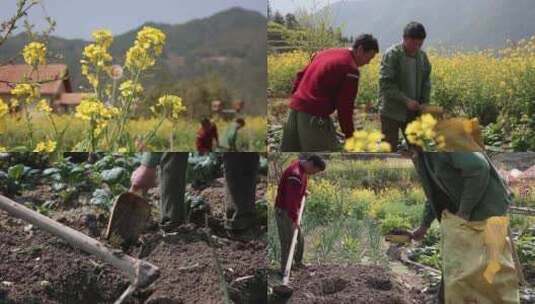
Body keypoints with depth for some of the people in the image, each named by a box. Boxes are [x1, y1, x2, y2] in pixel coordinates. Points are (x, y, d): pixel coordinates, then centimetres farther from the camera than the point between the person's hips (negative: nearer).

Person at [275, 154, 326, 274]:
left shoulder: (302, 168, 3)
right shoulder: (295, 174, -29)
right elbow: (291, 199, -32)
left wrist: (303, 191, 16)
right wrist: (294, 220, -31)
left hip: (292, 210, 10)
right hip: (284, 211, -10)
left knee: (300, 239, 19)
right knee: (287, 241, -4)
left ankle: (298, 263, 36)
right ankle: (284, 271, 6)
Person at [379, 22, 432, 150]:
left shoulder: (422, 56, 5)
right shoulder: (391, 55, -13)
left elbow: (426, 82, 13)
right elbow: (385, 83, -19)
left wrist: (424, 103, -2)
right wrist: (406, 100, -24)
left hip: (413, 112, 6)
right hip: (392, 111, -6)